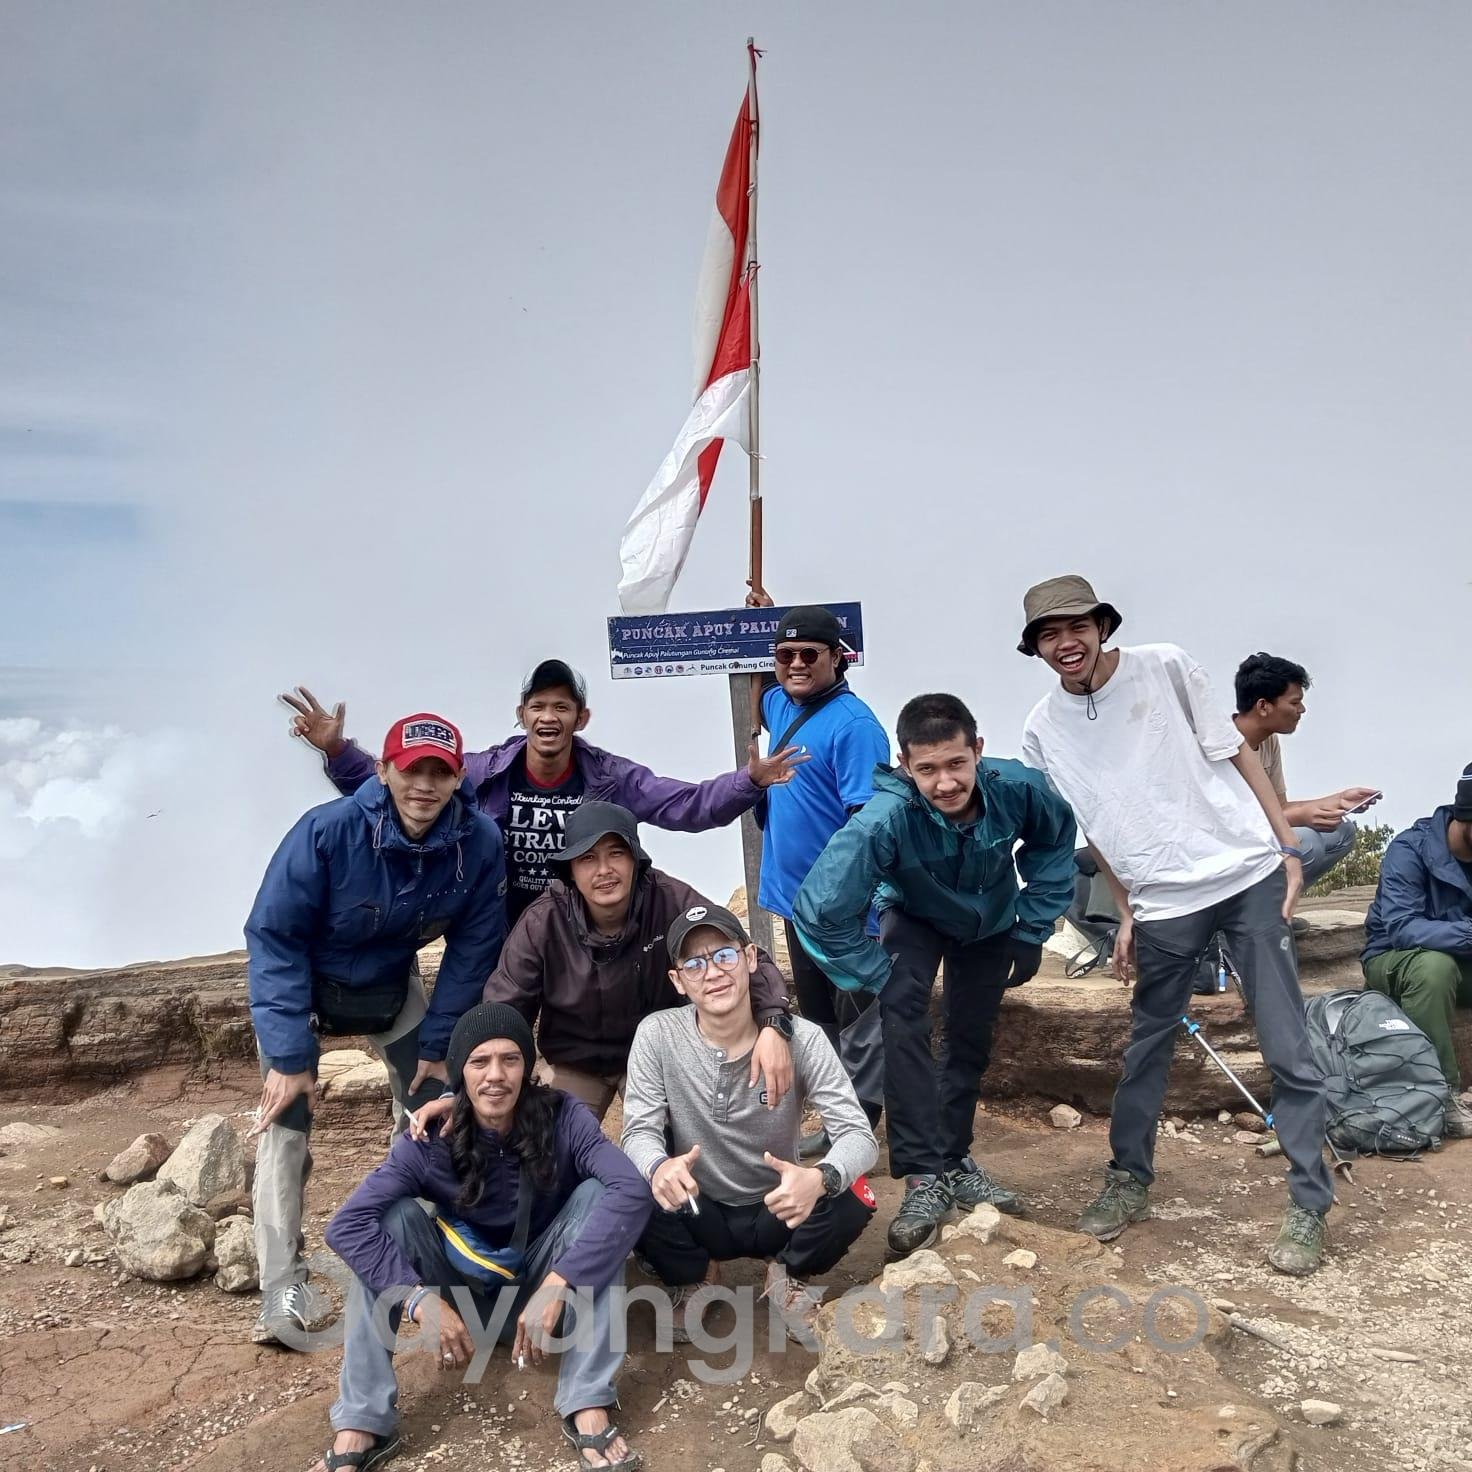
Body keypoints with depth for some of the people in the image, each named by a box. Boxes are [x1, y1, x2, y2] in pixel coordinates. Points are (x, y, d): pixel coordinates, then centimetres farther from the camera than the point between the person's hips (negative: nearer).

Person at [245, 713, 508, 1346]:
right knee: (285, 1125, -11)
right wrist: (290, 1055, -25)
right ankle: (282, 1292, 1)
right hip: (298, 985, -3)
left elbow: (472, 950, -11)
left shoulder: (479, 844, -25)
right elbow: (274, 938, -25)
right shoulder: (326, 832, -34)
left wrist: (439, 1046, -9)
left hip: (392, 988, 3)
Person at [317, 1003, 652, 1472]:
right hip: (463, 1290, 1)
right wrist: (421, 1302, -41)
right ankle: (361, 1425, -22)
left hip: (539, 1287, 0)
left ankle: (588, 1406, -27)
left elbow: (632, 1191, -37)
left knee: (596, 1194, -27)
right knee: (395, 1215, -24)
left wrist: (556, 1285, -44)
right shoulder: (430, 1140, -20)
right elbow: (346, 1226, -30)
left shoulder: (562, 1120, -22)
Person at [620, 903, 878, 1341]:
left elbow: (857, 1134, -22)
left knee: (852, 1198, -28)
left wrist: (820, 1177, -46)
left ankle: (790, 1279, 7)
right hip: (698, 1217, 0)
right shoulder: (657, 1034, -16)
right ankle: (688, 1284, 6)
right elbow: (639, 1132, -17)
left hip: (776, 1212, 0)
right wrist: (658, 1166, -43)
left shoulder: (802, 1038, -18)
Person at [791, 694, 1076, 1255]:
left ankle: (954, 1160, 31)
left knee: (972, 1041, 11)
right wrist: (879, 977, -29)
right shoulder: (885, 820, -44)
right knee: (903, 1025, -24)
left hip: (992, 921, 3)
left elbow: (1056, 840, -9)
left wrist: (1033, 930, -10)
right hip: (915, 918, -3)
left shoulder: (1017, 788, -34)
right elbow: (820, 910, -38)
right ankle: (924, 1178, -16)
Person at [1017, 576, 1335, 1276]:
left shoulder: (1166, 668, -5)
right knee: (1146, 1047, 13)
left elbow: (1237, 753, 0)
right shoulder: (1043, 730, 1)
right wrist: (1126, 914, 8)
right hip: (1162, 903, 2)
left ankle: (1308, 1208, 15)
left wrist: (1289, 850, -5)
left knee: (1289, 1052, 1)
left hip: (1248, 876, -2)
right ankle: (1128, 1180, 33)